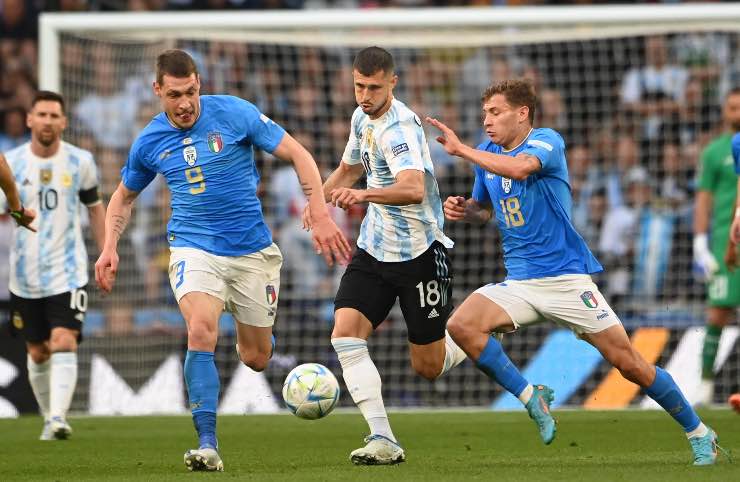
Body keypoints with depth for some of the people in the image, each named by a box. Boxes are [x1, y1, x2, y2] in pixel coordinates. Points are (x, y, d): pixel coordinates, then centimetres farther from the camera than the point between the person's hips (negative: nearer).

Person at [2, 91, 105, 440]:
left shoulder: (80, 162, 1)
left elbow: (95, 207, 14)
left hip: (68, 271, -1)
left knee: (63, 342, -18)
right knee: (38, 352, 8)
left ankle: (58, 417, -26)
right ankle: (48, 416, 25)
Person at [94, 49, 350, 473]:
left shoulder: (235, 113, -9)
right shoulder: (149, 141, 0)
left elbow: (298, 155, -5)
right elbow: (125, 196, 18)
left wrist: (321, 217, -14)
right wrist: (110, 248, 3)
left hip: (252, 250, 0)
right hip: (195, 248, 0)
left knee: (256, 359, 7)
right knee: (201, 331, -28)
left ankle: (250, 333, 48)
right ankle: (208, 446, -28)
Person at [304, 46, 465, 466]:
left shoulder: (401, 127, -22)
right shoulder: (363, 117, 6)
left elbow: (414, 190, -40)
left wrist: (363, 195, -56)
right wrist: (321, 198, 10)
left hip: (420, 254, -7)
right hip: (374, 250, 7)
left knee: (429, 367, 2)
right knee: (346, 334, -16)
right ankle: (383, 441, -16)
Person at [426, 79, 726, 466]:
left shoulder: (546, 141, -10)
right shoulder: (487, 154, 9)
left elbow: (520, 168, -33)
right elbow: (484, 210, 25)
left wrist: (460, 149, -27)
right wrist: (464, 210, 2)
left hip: (567, 278, -5)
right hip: (519, 283, 5)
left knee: (629, 364, -5)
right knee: (461, 325, -22)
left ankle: (699, 433, 12)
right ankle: (531, 397, -7)